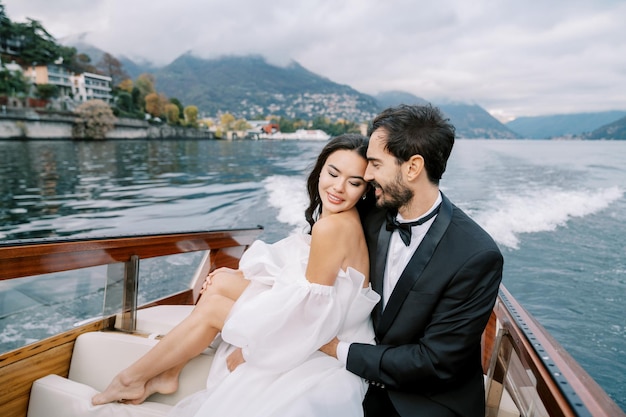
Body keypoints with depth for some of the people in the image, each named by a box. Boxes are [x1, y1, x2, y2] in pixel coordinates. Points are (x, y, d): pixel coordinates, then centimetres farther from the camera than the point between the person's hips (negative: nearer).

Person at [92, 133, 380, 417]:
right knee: (220, 281, 0)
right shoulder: (334, 214, 2)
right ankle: (167, 374, 11)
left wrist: (248, 350, -10)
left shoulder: (334, 226, -26)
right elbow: (293, 266, 10)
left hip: (323, 344, -8)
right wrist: (234, 276, 2)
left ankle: (133, 378, 17)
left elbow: (312, 310, -22)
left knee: (211, 308, -4)